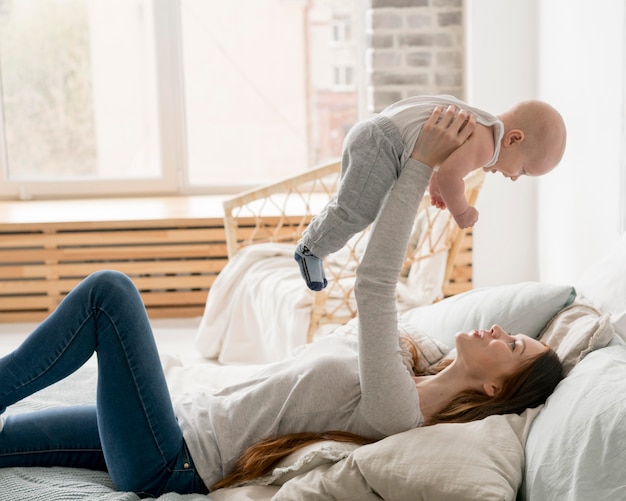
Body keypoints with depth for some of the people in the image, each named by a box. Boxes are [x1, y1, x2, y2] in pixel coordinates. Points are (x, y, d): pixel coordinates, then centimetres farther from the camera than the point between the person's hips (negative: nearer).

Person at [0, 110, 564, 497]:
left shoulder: (395, 408, -21)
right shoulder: (407, 377, 6)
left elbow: (374, 284, -28)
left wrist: (421, 164, -26)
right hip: (186, 423, 9)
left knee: (110, 289, -15)